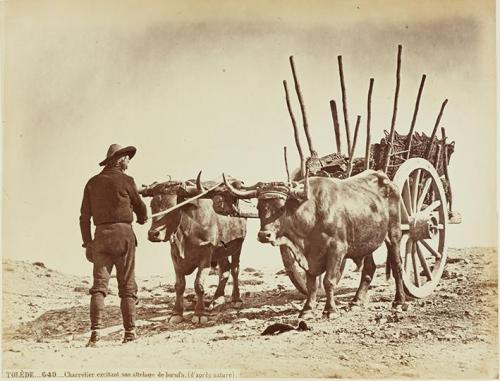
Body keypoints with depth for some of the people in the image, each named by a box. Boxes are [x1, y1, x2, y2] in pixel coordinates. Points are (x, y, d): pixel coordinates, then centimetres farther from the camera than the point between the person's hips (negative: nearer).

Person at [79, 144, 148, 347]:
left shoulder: (93, 182, 10)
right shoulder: (125, 180, 0)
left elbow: (84, 217, 8)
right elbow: (140, 208, 13)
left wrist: (87, 243, 12)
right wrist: (142, 218, 35)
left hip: (101, 235, 3)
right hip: (123, 233, -3)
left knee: (99, 285, 2)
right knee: (127, 286, 4)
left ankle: (95, 332, -11)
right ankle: (130, 333, 4)